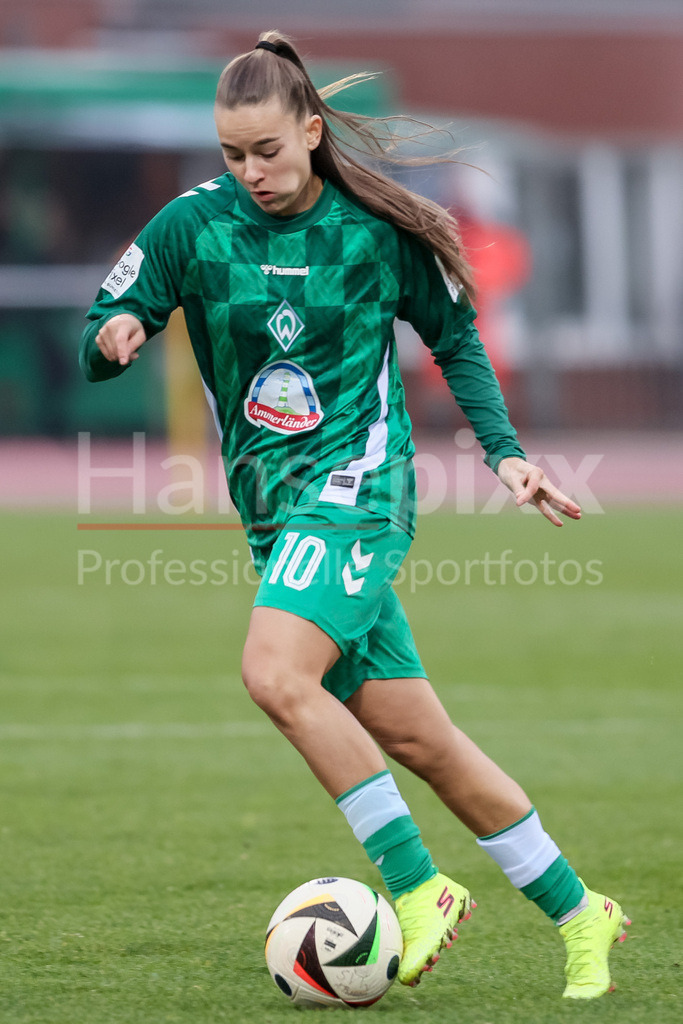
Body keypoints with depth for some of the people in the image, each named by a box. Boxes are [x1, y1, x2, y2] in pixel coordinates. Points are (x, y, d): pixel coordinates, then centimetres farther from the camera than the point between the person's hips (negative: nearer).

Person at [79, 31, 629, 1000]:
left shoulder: (377, 226, -3)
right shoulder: (194, 225, 1)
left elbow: (455, 337, 11)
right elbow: (96, 345, 5)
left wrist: (504, 451, 2)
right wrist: (114, 335, -19)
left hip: (357, 483, -4)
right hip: (274, 507, 4)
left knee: (276, 673, -27)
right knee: (413, 738, 3)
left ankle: (419, 886, -17)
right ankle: (578, 914, 15)